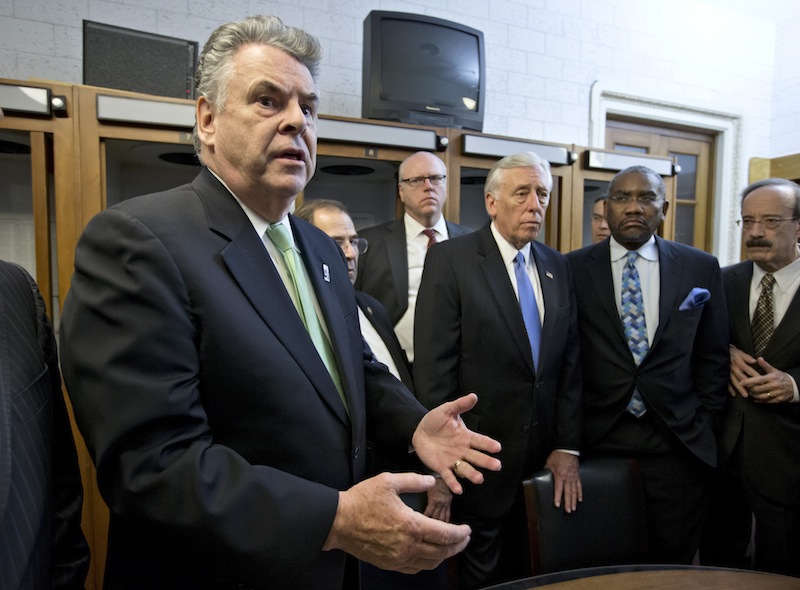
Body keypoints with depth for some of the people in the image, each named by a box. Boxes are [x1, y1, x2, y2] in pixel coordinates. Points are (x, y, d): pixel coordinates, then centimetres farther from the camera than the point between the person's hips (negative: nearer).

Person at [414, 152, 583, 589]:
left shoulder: (557, 266, 5)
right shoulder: (450, 259, -12)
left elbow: (569, 363, 6)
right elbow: (433, 367, -14)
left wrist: (567, 446, 3)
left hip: (542, 456, 5)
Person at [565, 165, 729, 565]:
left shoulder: (701, 268, 4)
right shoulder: (573, 269, -3)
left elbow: (713, 355, 9)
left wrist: (704, 422, 5)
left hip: (679, 442, 2)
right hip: (597, 439, -1)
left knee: (673, 563, 15)